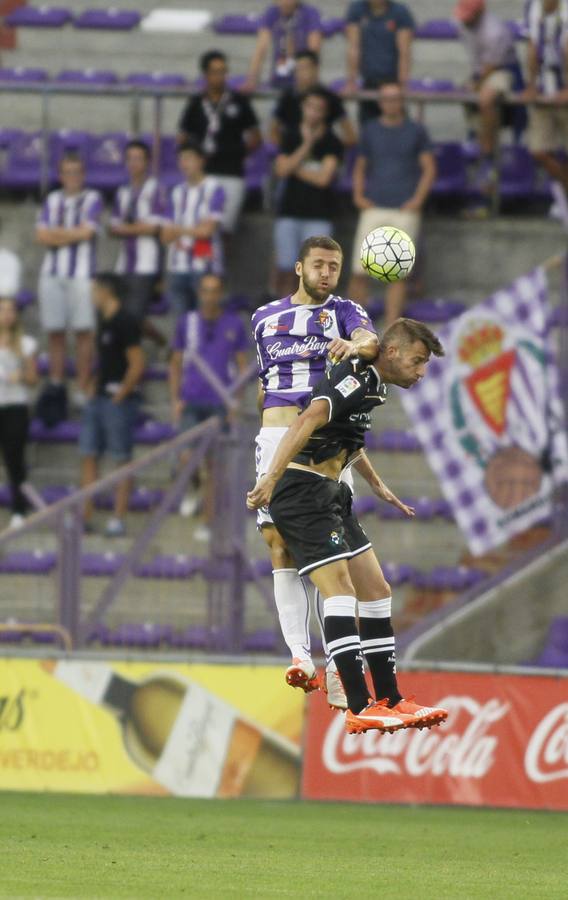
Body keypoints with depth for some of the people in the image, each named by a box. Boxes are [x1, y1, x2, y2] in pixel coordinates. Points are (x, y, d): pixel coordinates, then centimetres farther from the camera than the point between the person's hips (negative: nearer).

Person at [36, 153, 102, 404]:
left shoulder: (92, 199, 3)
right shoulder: (52, 200, 15)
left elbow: (86, 232, -8)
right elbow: (42, 236, 5)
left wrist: (56, 234, 1)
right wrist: (72, 235, -5)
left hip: (81, 273, -4)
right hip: (52, 273, 4)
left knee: (83, 332, -4)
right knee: (54, 333, 5)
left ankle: (82, 390, -2)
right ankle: (55, 386, 12)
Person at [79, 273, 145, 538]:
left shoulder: (124, 322, -13)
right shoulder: (104, 321, 14)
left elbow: (137, 364, -17)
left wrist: (120, 395, -15)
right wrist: (93, 388, 11)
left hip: (119, 399, -9)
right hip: (99, 398, 9)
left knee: (121, 459, -3)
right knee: (88, 456, 8)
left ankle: (118, 520, 0)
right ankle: (85, 516, 12)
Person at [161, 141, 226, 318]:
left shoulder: (213, 190, 1)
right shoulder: (177, 192, 16)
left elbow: (207, 230, -5)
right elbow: (166, 235, 13)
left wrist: (180, 230, 7)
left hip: (204, 265, -5)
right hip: (177, 268, 5)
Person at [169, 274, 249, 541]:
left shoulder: (234, 325, 1)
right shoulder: (187, 323, 3)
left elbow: (243, 366, 5)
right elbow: (176, 364, 9)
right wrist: (175, 400, -1)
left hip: (221, 405, 0)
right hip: (191, 403, 0)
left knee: (213, 465, 1)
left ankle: (207, 522, 8)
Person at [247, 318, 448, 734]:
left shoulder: (375, 385, 16)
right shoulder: (358, 378, -16)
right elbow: (307, 421, -29)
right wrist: (271, 478, -38)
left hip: (330, 493, 11)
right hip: (303, 490, -11)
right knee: (340, 587, -18)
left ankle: (390, 700, 14)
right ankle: (360, 709, -24)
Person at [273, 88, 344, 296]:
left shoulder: (331, 142, 0)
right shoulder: (291, 138, 10)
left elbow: (324, 178, -9)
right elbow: (281, 170, -5)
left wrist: (295, 169, 0)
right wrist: (306, 145, -10)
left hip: (318, 216, -3)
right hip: (288, 212, 3)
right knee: (285, 271, 3)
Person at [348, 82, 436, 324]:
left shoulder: (416, 131, 7)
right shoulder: (370, 131, 12)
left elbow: (429, 169, 7)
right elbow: (360, 167, 19)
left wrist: (417, 200, -5)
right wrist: (358, 196, 4)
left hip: (404, 211, -1)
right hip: (373, 209, 1)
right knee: (359, 271, -6)